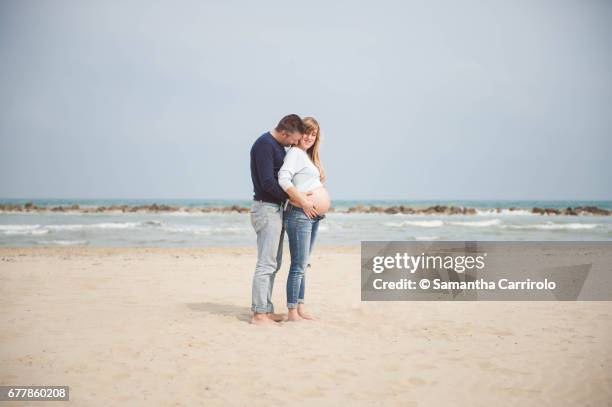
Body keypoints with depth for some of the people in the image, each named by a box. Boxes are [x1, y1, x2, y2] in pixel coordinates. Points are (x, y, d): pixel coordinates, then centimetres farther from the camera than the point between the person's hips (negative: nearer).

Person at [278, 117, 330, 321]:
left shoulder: (309, 156, 19)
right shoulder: (295, 152, -9)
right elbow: (284, 178, -23)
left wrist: (320, 204, 8)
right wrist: (303, 202, -22)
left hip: (312, 216, 10)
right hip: (299, 214, -10)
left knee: (302, 265, 14)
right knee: (298, 265, -9)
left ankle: (300, 308, 21)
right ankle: (292, 312, -5)